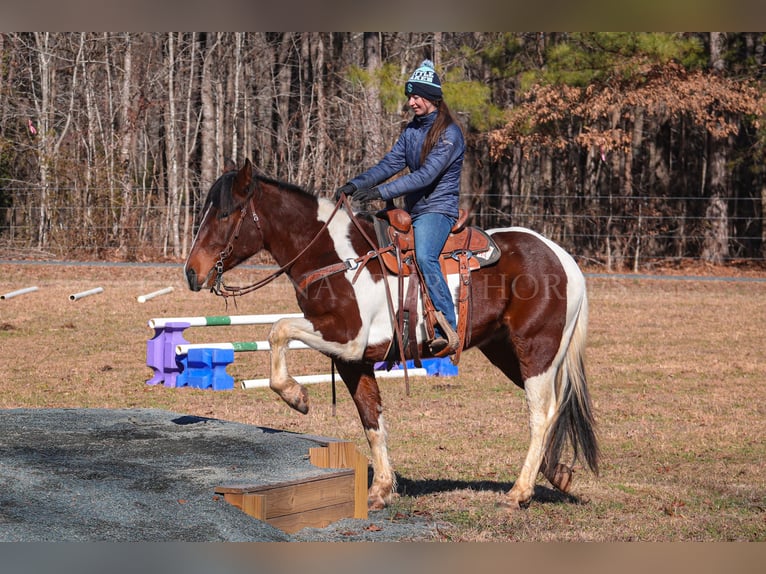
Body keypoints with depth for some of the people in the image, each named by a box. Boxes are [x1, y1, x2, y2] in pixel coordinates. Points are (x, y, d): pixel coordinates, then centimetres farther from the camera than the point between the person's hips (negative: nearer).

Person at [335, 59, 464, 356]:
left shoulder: (449, 134, -12)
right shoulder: (412, 129, 13)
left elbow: (426, 175, -23)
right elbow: (390, 163, 6)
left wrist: (381, 191, -30)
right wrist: (356, 184, -11)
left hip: (437, 209, -9)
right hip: (412, 210, 9)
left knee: (424, 257, -32)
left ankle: (448, 331, -31)